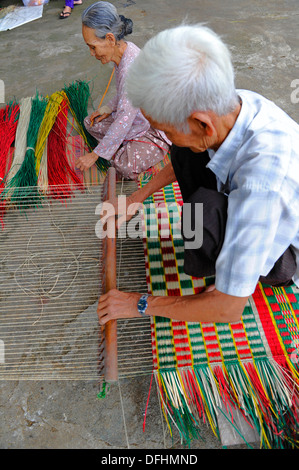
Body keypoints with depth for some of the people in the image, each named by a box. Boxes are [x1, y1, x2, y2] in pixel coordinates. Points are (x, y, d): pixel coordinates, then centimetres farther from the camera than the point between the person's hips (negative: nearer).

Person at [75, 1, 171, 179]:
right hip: (138, 118, 9)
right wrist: (108, 109, 1)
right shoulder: (124, 49, -4)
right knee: (91, 123, 5)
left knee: (125, 167, -30)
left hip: (157, 129, -9)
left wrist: (95, 155, -26)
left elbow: (125, 119, -32)